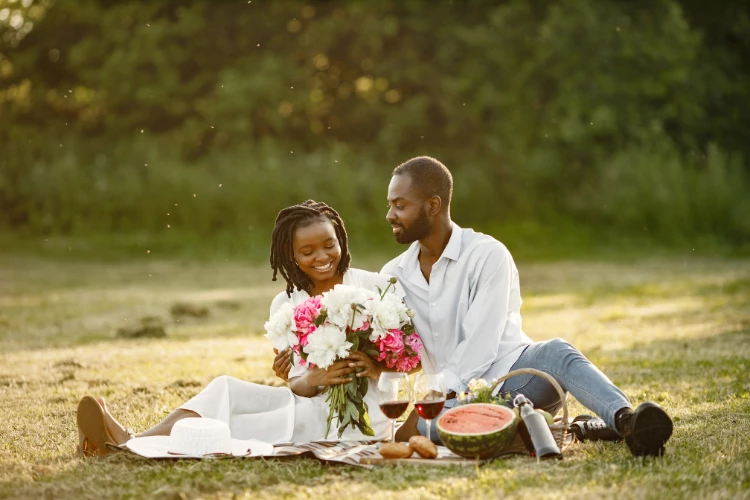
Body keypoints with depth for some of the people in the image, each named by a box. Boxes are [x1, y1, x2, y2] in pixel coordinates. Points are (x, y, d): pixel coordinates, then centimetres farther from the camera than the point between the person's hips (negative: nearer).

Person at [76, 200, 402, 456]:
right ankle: (130, 443, -34)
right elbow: (297, 384, 1)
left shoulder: (376, 288, -6)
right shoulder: (285, 306, 6)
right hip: (317, 404, 5)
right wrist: (313, 380, -23)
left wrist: (378, 367, -26)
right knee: (226, 389, -19)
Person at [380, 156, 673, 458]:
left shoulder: (487, 255, -7)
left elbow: (479, 347, -16)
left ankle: (626, 420, -60)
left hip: (513, 375, -3)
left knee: (556, 353, -36)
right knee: (427, 424, -34)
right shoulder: (393, 277, 11)